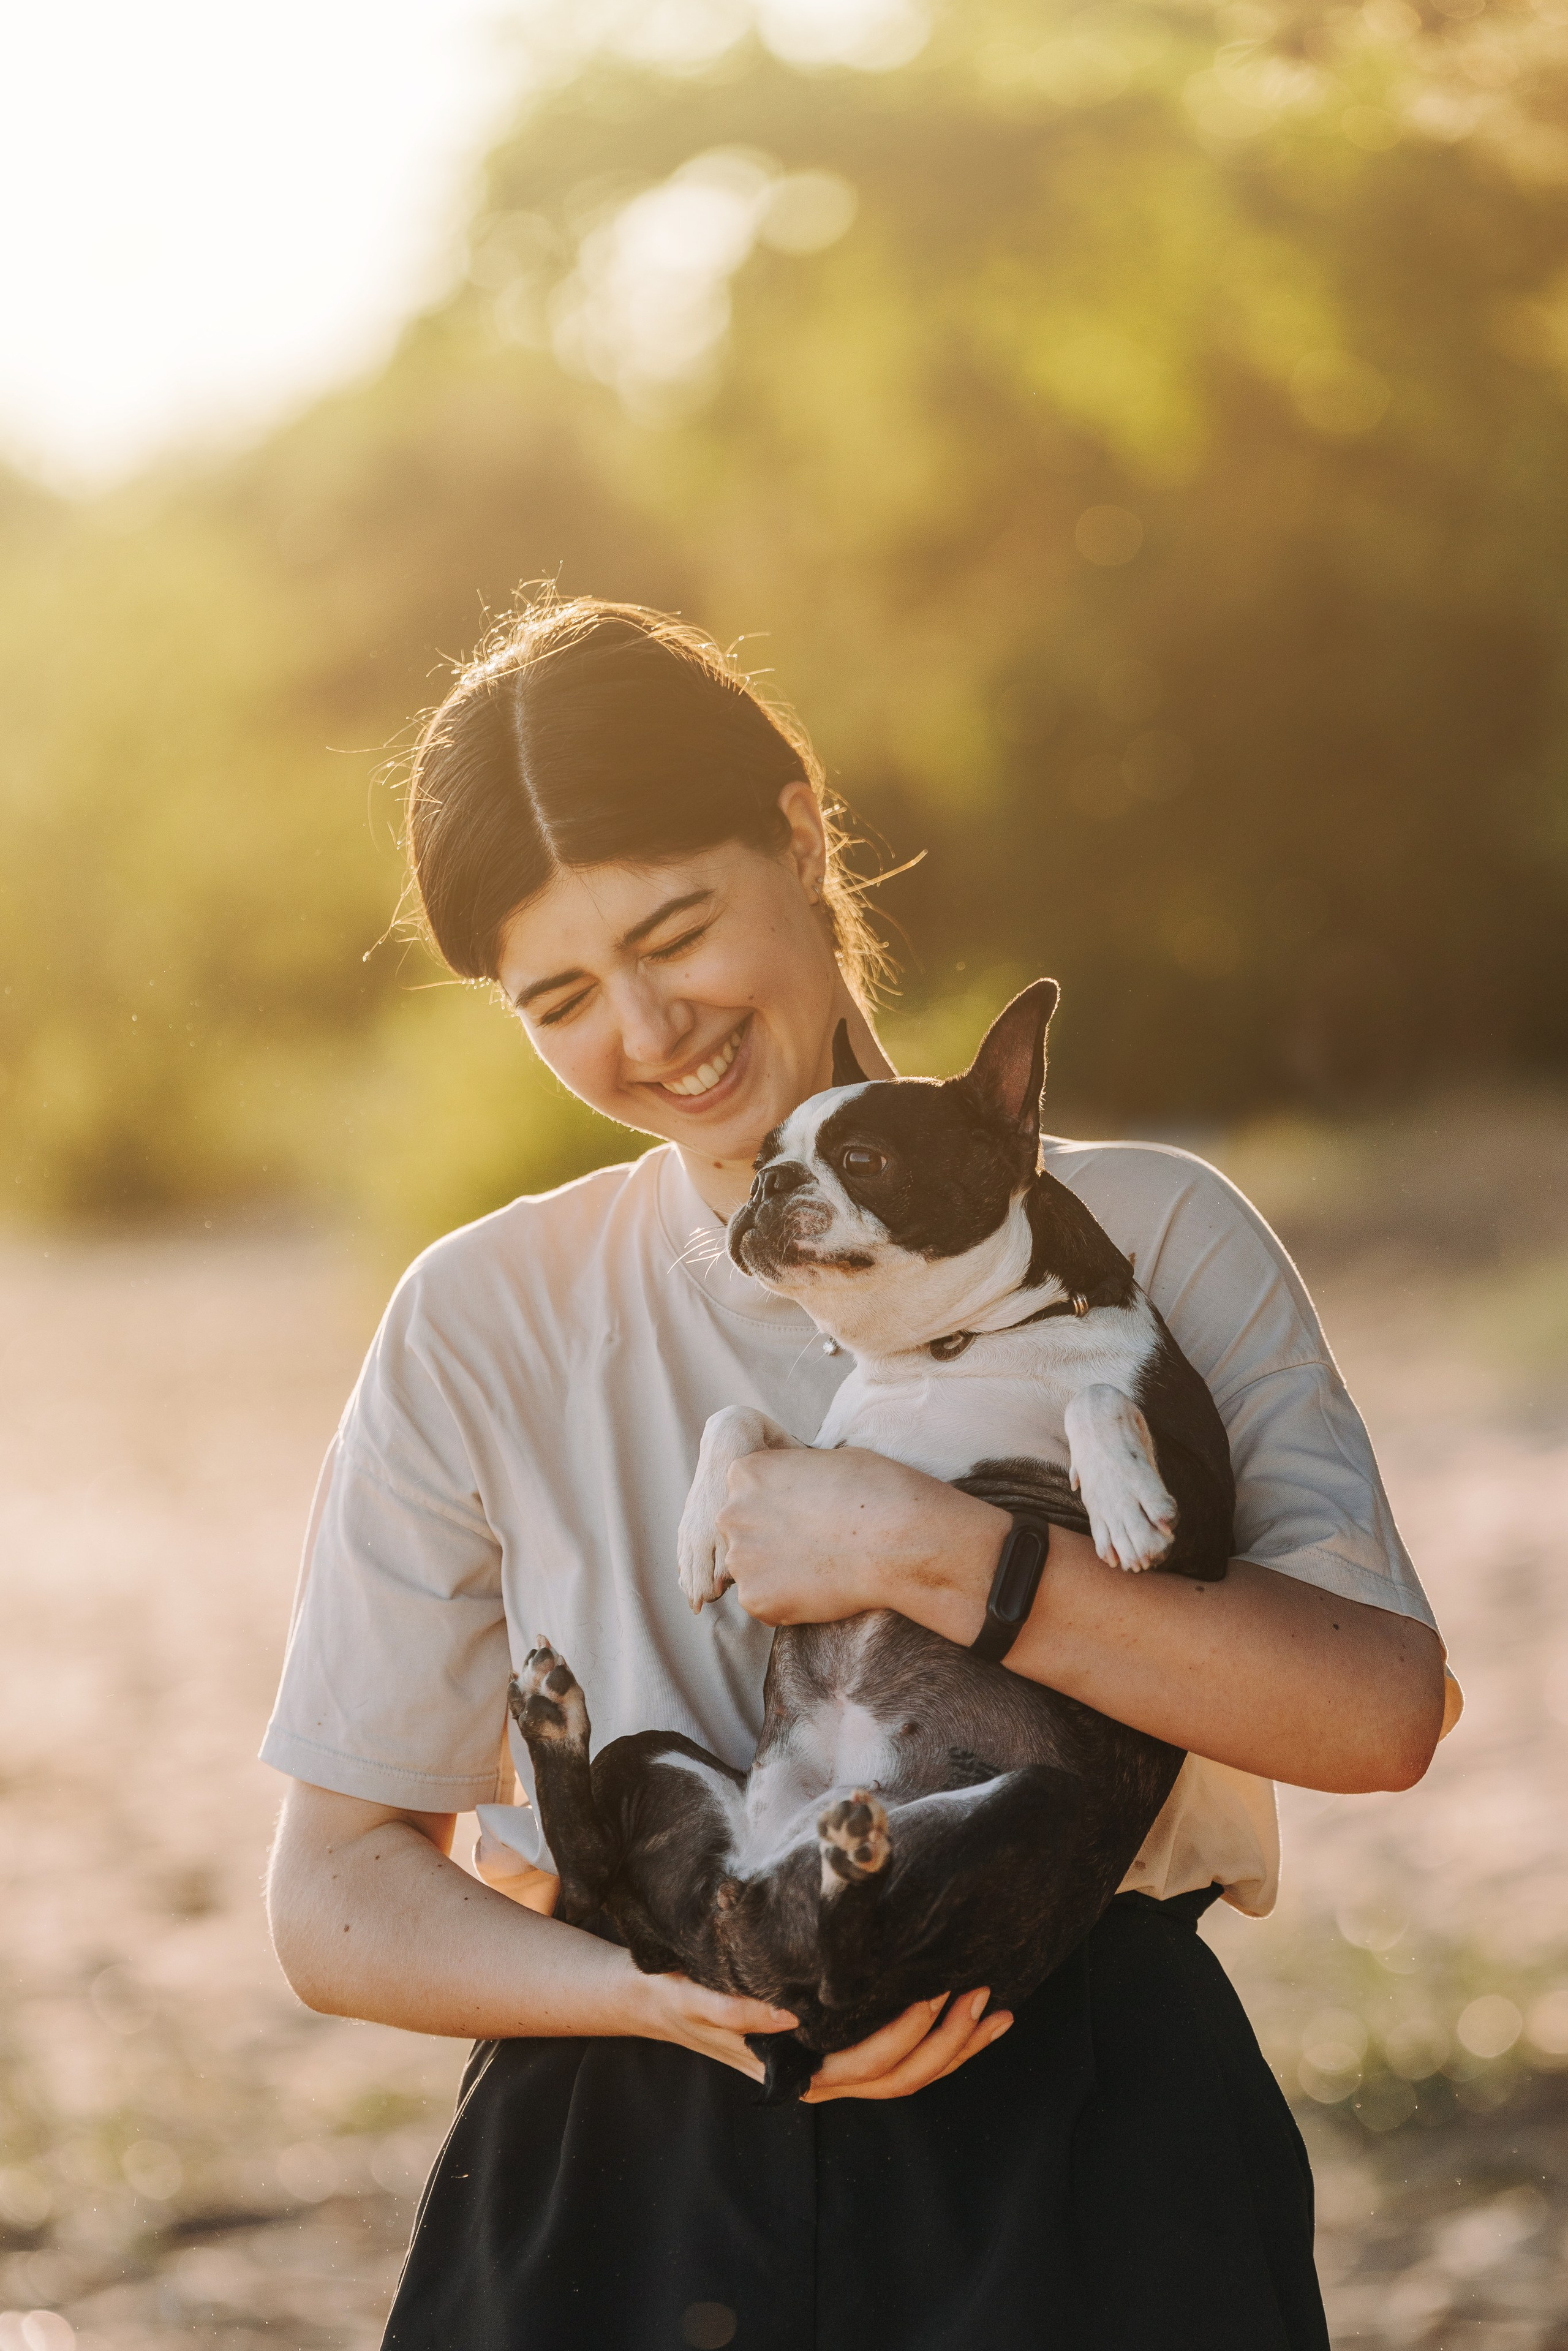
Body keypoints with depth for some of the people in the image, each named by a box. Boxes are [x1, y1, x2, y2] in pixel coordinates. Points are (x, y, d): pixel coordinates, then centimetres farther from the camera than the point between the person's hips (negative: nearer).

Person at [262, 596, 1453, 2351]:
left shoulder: (1143, 1237, 3)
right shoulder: (482, 1325, 6)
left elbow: (1381, 1708, -10)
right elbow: (335, 1899, 6)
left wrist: (925, 1554, -16)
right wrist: (674, 1996, -12)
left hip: (1084, 2185, -1)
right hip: (627, 2196, 1)